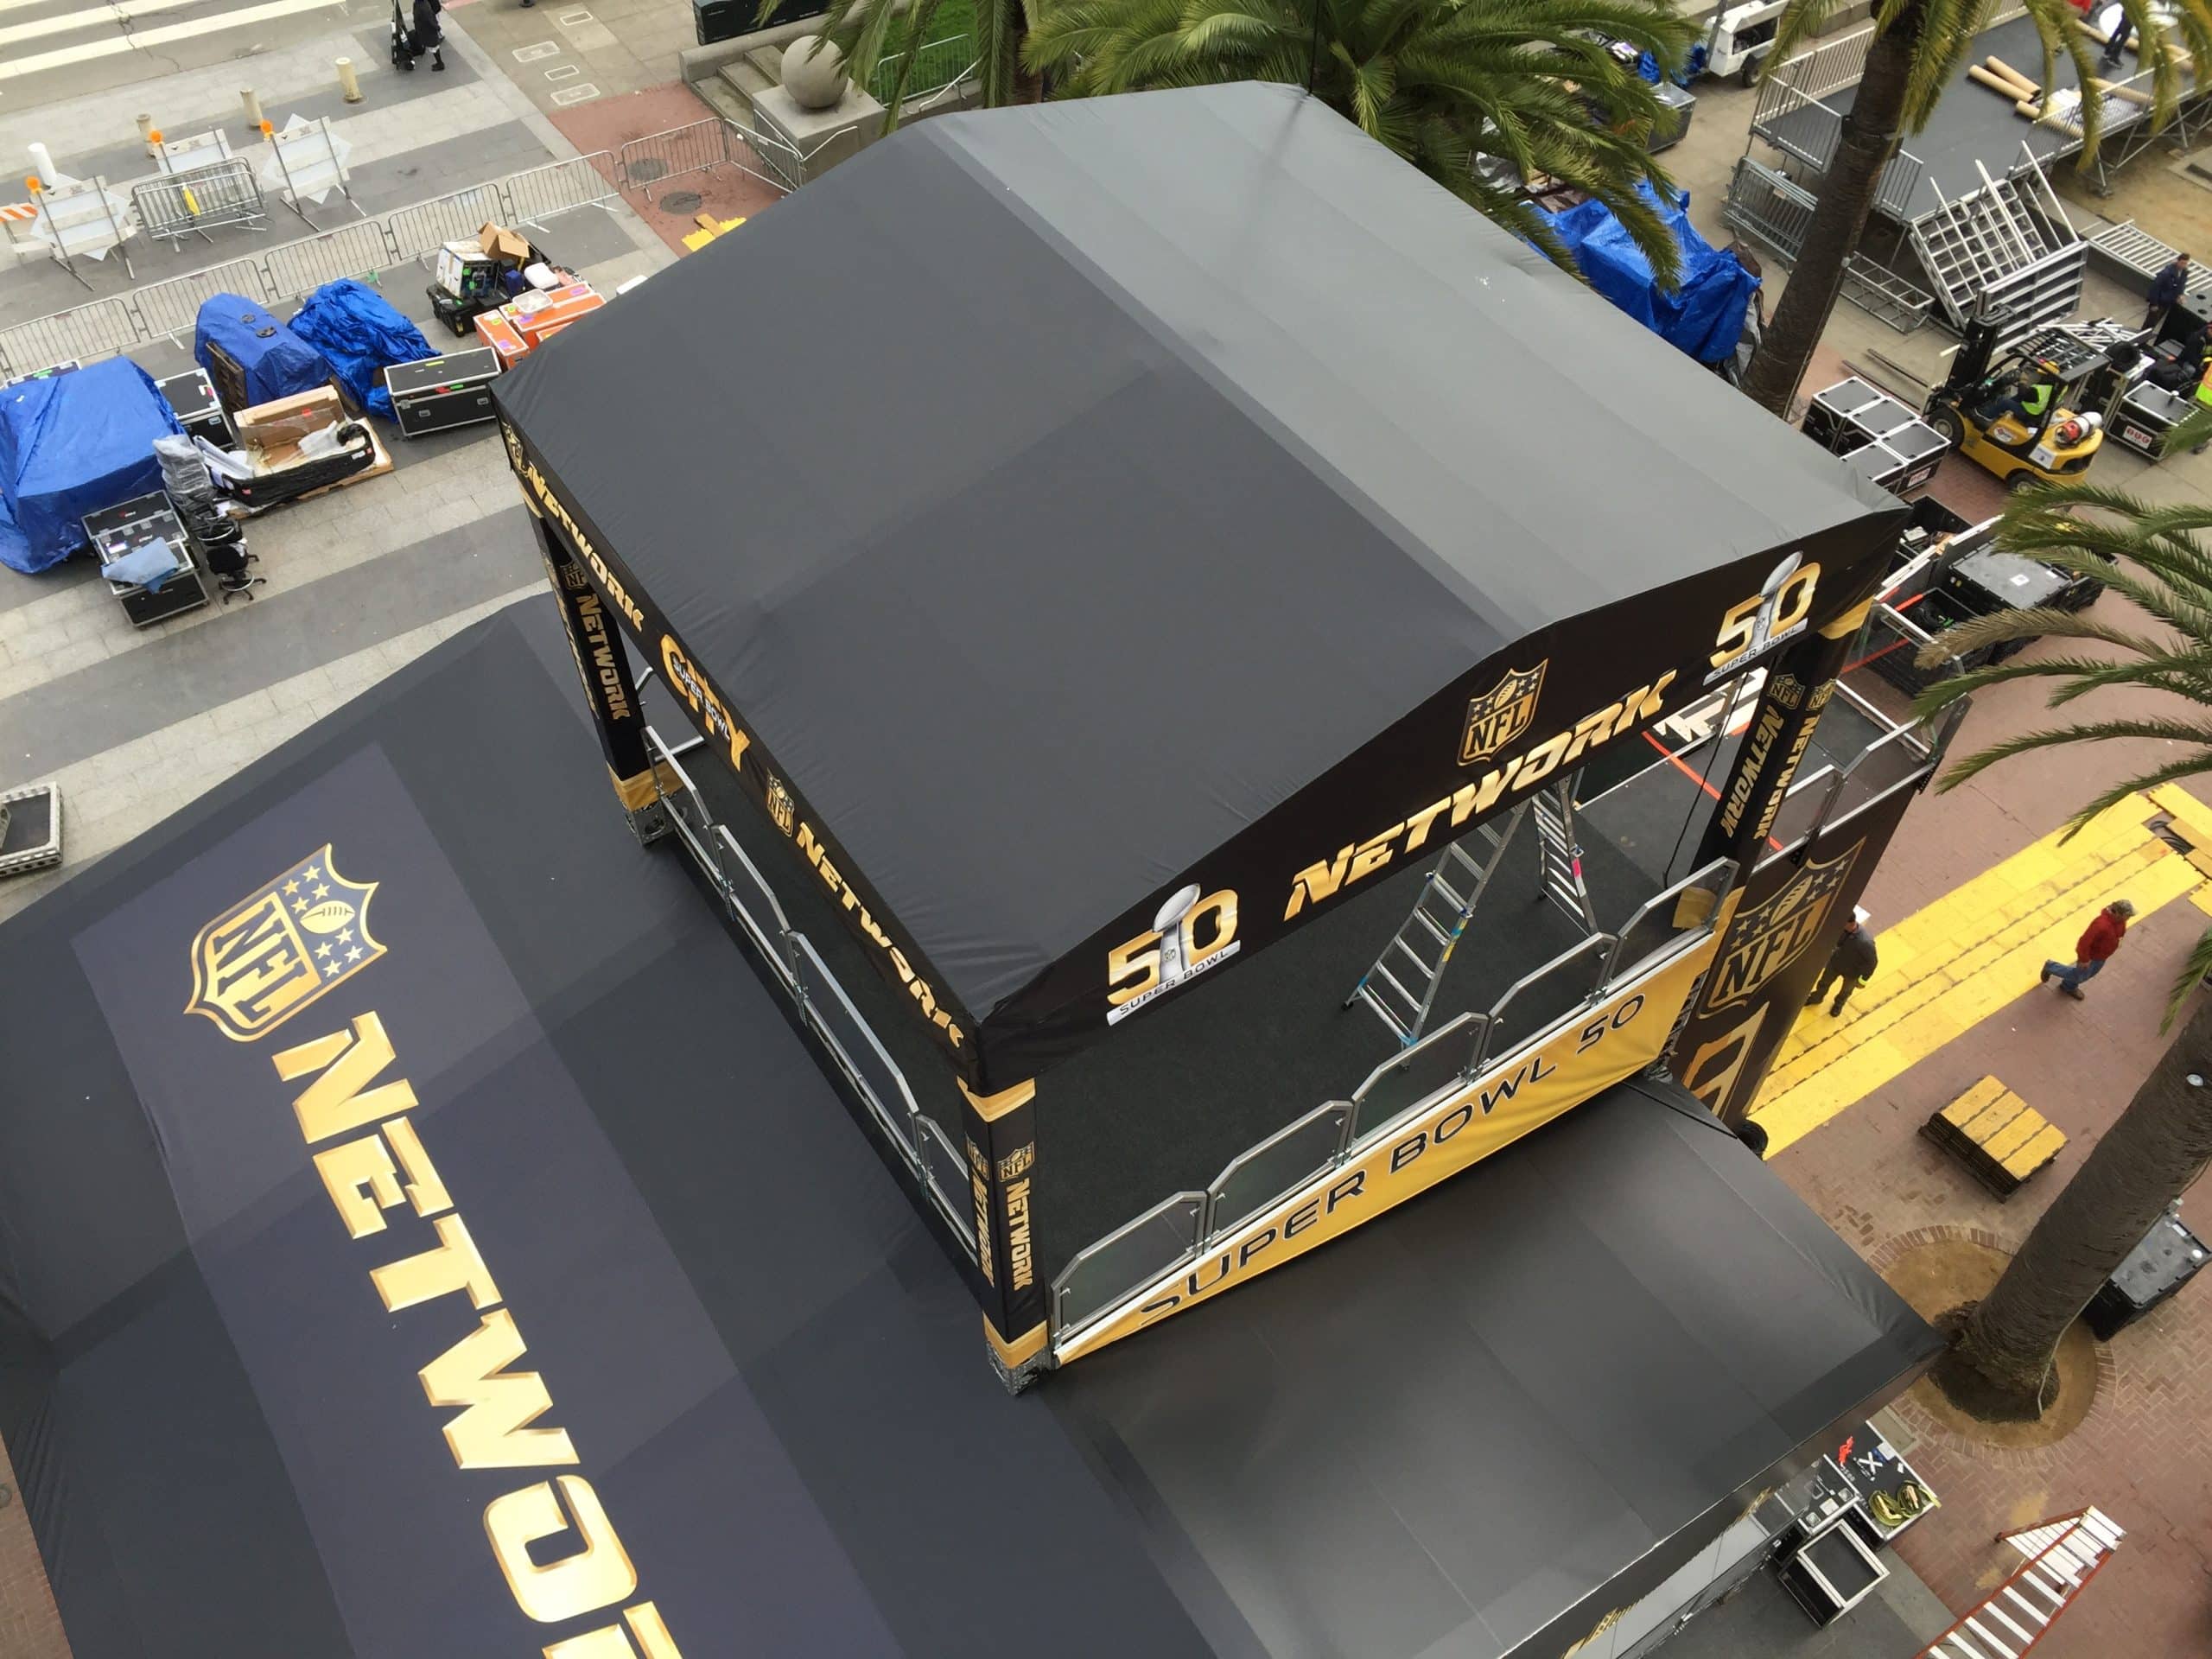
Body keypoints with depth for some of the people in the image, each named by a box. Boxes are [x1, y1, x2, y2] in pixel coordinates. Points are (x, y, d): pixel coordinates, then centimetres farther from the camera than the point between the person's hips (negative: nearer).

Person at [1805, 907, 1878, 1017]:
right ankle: (1816, 998, 60)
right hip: (1836, 962, 3)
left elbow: (1872, 961, -24)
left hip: (1852, 972, -3)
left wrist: (1863, 979, -13)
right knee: (1824, 982, 29)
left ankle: (1839, 1004, 61)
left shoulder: (1865, 942, -43)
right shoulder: (1841, 927, -29)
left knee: (1846, 991, 29)